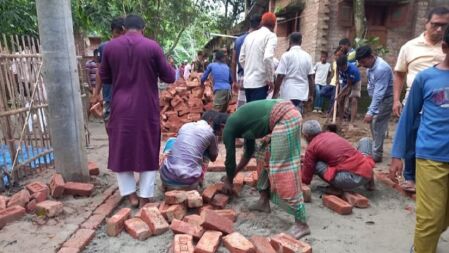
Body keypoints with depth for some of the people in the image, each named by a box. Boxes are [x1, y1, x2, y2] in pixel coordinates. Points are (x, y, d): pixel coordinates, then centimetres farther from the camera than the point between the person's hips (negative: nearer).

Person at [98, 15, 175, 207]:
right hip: (146, 109, -1)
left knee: (121, 151, 15)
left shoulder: (110, 47, 2)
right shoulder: (152, 46, -5)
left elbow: (104, 77, 13)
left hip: (121, 109, 2)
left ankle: (131, 194, 19)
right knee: (148, 152, 10)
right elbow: (170, 77, -1)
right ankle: (145, 197, 14)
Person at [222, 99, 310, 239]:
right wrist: (234, 174, 41)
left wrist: (229, 180, 29)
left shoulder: (228, 128, 4)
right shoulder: (241, 121, 27)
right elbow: (249, 151, 35)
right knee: (269, 159, 20)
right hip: (290, 114, 10)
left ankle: (301, 224, -1)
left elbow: (230, 158, 11)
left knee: (283, 169, -7)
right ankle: (264, 201, 30)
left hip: (283, 119, -10)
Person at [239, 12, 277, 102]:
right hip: (260, 82, -7)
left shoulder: (249, 36, 15)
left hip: (247, 82, 7)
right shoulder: (271, 35, -4)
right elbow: (267, 57, -20)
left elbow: (241, 59, 16)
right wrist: (270, 79, -11)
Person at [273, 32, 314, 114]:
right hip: (302, 93, 4)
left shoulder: (286, 55, -7)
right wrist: (311, 94, 15)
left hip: (288, 93, -4)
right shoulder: (307, 56, 5)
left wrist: (275, 93, -3)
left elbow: (280, 76, -10)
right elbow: (310, 77, 6)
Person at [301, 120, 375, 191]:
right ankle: (368, 180, 25)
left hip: (349, 179, -6)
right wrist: (306, 159, 50)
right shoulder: (332, 134, 21)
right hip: (367, 171, 6)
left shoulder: (311, 147, 3)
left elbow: (305, 179, 8)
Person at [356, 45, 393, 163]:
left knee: (377, 125, -9)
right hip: (377, 98, 9)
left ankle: (376, 155, 0)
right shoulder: (370, 66, -2)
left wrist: (371, 112, -38)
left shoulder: (381, 69, -31)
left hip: (385, 99, -9)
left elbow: (379, 93, -35)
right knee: (373, 123, 15)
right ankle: (376, 149, 28)